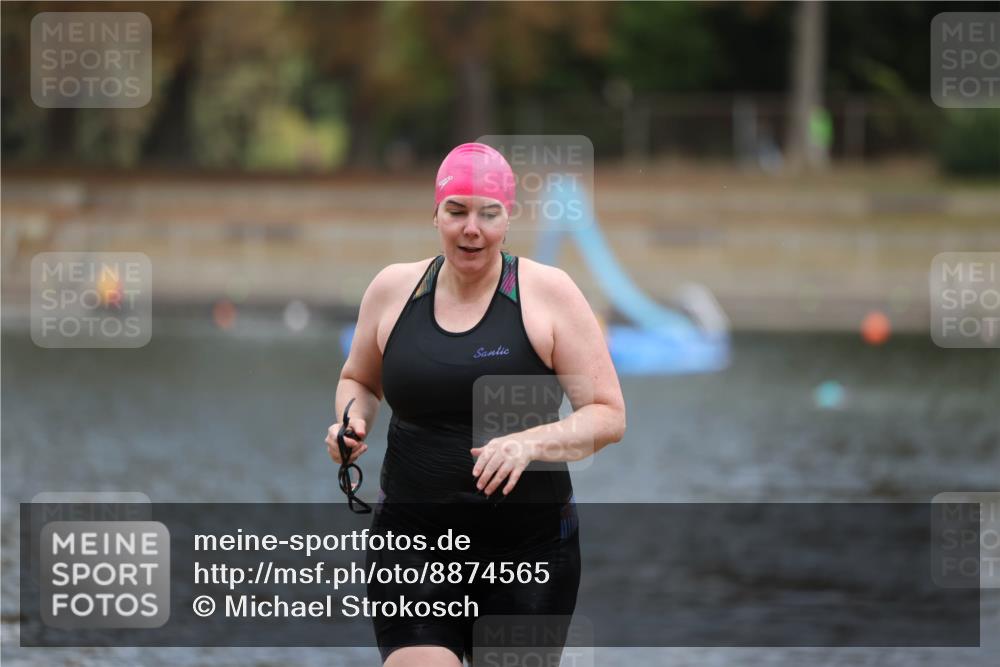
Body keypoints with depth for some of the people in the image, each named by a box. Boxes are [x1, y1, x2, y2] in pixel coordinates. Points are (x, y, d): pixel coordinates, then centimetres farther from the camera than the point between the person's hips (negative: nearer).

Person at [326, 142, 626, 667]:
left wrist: (530, 441, -23)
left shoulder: (548, 292, -4)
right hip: (413, 545, 1)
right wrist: (353, 421, 0)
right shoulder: (393, 288, 4)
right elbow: (358, 380, 23)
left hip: (530, 549, -1)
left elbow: (608, 416, -5)